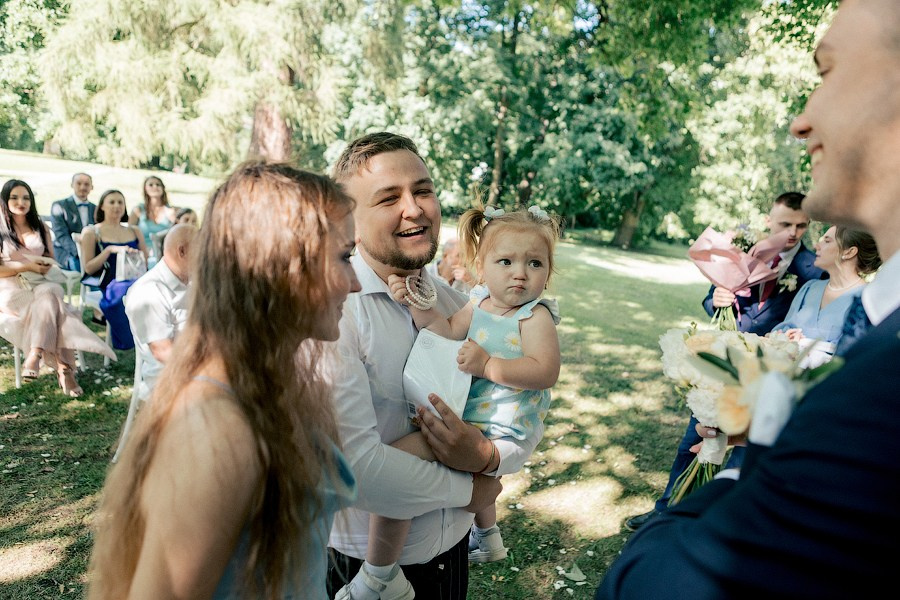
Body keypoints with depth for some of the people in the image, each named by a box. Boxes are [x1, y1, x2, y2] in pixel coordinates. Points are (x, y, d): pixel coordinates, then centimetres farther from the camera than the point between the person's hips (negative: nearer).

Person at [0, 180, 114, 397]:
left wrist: (45, 265, -5)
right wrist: (28, 266, -13)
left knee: (50, 294, -34)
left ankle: (35, 355, -40)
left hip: (39, 285, 4)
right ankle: (64, 369, -39)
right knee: (53, 305, -33)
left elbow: (50, 260, 19)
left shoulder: (40, 227, 16)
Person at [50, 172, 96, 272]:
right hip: (66, 252, -4)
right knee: (79, 263, -36)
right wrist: (78, 252, -25)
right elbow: (61, 235, -7)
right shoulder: (59, 206, 5)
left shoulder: (95, 209, 19)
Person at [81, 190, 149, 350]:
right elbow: (88, 268, 6)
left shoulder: (134, 231, 24)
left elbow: (147, 263, 22)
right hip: (109, 284, -3)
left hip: (136, 279, 3)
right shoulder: (91, 232, 14)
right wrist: (110, 250, -7)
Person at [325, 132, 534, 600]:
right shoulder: (333, 308, -22)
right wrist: (468, 490, -15)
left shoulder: (458, 306, -2)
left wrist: (488, 455, -21)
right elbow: (356, 463, -29)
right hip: (361, 561, -5)